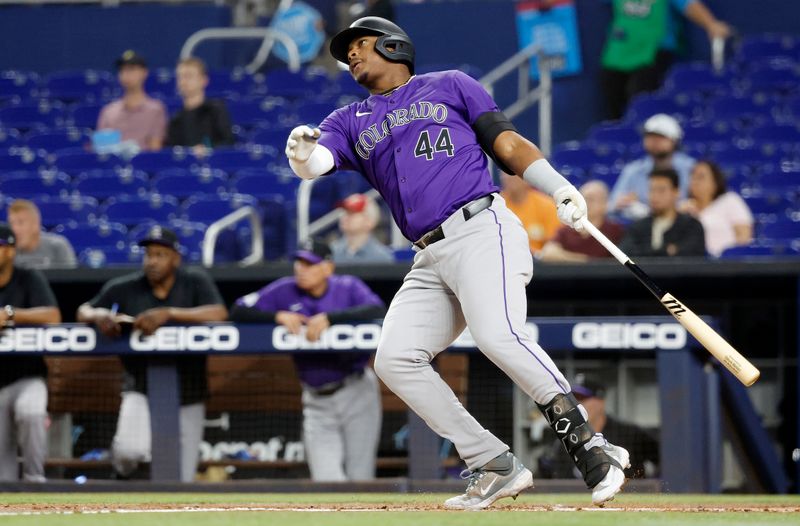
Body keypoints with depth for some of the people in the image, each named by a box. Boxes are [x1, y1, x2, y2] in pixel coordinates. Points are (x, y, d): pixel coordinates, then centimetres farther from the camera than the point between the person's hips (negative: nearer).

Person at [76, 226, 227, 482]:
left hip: (187, 395, 1)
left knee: (179, 486, 1)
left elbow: (219, 314, -21)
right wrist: (99, 315, -17)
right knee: (130, 451, -26)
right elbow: (83, 312, 8)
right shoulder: (125, 288, -2)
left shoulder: (195, 282, -5)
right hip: (141, 391, 0)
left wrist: (169, 313, -30)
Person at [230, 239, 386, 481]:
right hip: (317, 401, 2)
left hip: (357, 394, -2)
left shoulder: (349, 287, -5)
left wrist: (329, 317, -31)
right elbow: (239, 311, -3)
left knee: (360, 479, -1)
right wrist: (278, 315, -17)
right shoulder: (285, 291, 1)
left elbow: (377, 310, -24)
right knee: (327, 485, -6)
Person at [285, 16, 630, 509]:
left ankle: (592, 450, -27)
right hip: (431, 261, 6)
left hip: (482, 232, -6)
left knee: (497, 332, -29)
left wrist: (561, 190, -6)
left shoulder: (450, 85, 15)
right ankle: (497, 467, -7)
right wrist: (303, 155, -23)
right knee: (395, 359, -10)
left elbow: (509, 144, 10)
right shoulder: (351, 122, 22)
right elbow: (316, 162, 3)